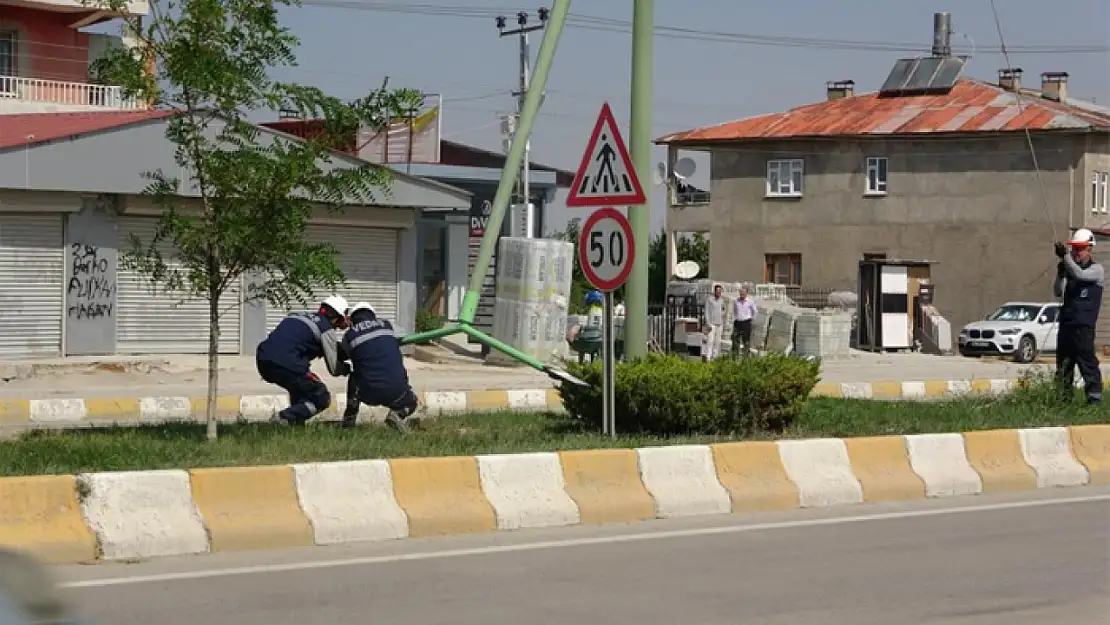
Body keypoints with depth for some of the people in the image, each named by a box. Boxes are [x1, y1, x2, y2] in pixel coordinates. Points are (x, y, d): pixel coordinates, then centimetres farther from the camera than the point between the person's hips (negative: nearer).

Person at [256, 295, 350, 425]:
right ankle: (285, 418, -10)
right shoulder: (327, 328, 4)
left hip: (262, 362, 8)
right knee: (322, 399, 6)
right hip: (287, 366, -8)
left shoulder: (297, 316, 25)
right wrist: (347, 368, 26)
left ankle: (296, 421, 23)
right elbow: (334, 368, 4)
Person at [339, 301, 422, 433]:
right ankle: (400, 414, -1)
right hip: (397, 393, 0)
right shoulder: (386, 326, 9)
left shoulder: (350, 335, 3)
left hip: (369, 394, 0)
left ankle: (349, 418, 26)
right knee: (413, 404, 31)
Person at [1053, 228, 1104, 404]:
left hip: (1084, 325, -7)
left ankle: (1095, 397, -13)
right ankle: (1064, 397, 17)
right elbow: (1058, 292, 7)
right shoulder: (1069, 269, 16)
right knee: (1063, 363, 10)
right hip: (1066, 322, 7)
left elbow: (1080, 274, -22)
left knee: (1087, 361, -12)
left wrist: (1065, 256, -29)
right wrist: (1060, 275, -10)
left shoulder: (1096, 269, -1)